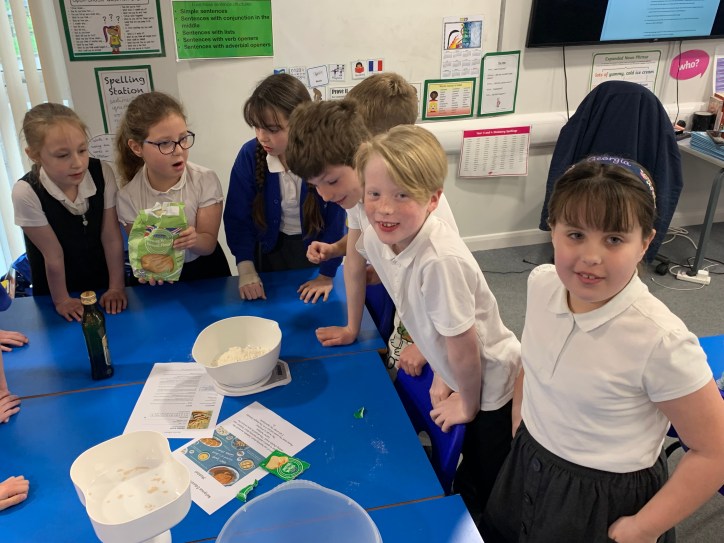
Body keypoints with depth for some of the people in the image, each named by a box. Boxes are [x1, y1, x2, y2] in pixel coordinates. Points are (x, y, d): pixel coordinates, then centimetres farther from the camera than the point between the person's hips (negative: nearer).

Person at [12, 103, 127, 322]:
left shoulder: (102, 173, -21)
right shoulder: (26, 193, -27)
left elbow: (111, 237, -14)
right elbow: (53, 255, -18)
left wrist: (116, 287, -9)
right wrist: (61, 300, -6)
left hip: (103, 277, 2)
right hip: (59, 285, -2)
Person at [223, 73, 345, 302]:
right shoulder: (249, 155, -17)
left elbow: (337, 219, -21)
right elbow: (238, 216, -9)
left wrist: (327, 274, -18)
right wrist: (245, 267, -17)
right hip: (272, 250, 2)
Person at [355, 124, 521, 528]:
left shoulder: (441, 261, -38)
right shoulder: (377, 239, -13)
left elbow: (463, 348, -25)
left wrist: (468, 404, -8)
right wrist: (440, 376, 9)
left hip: (492, 386, -7)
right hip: (455, 375, 7)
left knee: (489, 495, 14)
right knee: (461, 483, 27)